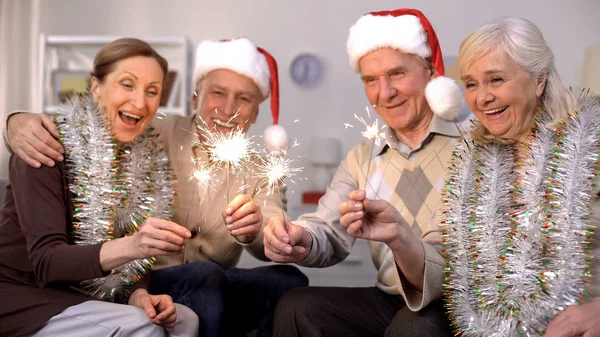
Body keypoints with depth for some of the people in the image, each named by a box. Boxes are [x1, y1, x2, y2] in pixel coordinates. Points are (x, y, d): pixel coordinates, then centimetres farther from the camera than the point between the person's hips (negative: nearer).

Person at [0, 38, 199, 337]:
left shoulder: (147, 159, 0)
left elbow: (128, 258, 3)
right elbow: (45, 260, -25)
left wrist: (139, 295, -18)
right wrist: (129, 246, -41)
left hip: (76, 295, 6)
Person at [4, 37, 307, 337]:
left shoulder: (260, 173, 7)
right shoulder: (152, 134, 0)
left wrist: (253, 233, -35)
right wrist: (20, 120, -24)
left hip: (216, 294, 3)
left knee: (288, 281, -24)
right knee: (204, 276, -32)